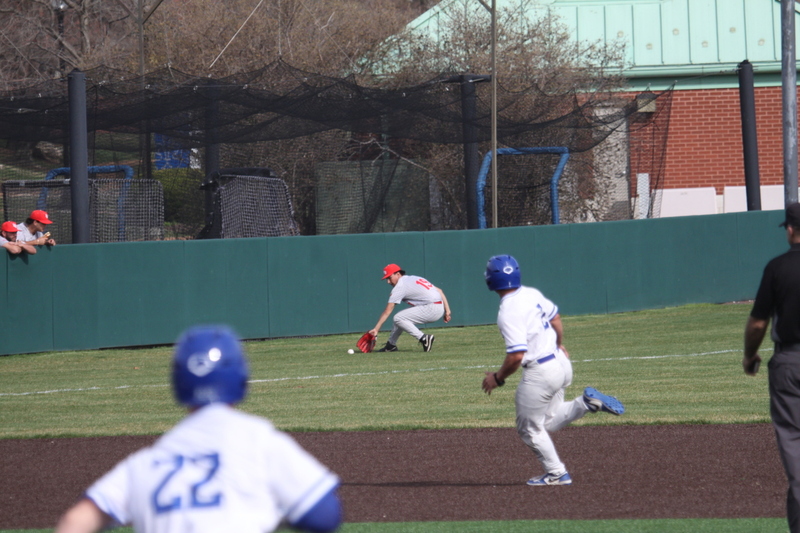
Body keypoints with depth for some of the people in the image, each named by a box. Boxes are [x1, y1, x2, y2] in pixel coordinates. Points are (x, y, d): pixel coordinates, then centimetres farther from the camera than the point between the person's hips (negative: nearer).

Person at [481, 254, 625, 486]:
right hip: (561, 362, 9)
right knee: (548, 421, 23)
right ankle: (586, 402, 5)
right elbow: (555, 317, 20)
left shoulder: (508, 313, -22)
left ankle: (556, 473, 15)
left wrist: (497, 378, -10)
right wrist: (559, 345, 37)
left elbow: (516, 356, -25)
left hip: (540, 372, -9)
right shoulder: (532, 294, 4)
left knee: (530, 428, 10)